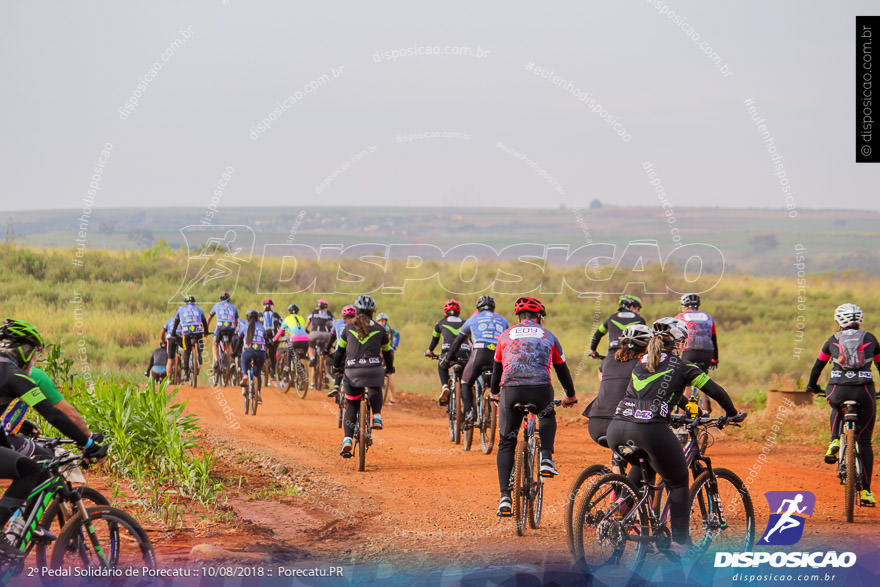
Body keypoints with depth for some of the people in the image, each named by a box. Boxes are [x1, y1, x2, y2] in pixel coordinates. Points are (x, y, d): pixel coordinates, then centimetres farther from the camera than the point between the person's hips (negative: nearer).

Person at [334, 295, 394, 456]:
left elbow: (340, 350, 19)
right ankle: (377, 417, 11)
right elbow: (387, 351, 23)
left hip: (352, 371, 0)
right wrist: (389, 368, 40)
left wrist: (336, 367, 35)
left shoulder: (349, 328, 12)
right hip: (374, 369, 0)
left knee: (351, 406, 11)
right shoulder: (379, 330, 11)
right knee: (375, 391, 34)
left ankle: (347, 440, -4)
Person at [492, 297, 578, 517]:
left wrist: (494, 393, 51)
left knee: (506, 443, 12)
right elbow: (562, 369, 31)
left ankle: (505, 496, 0)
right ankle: (546, 459, 13)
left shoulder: (506, 335, 22)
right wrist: (570, 396, 47)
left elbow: (497, 368, 32)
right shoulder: (548, 336, 21)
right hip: (540, 391, 0)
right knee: (547, 418, 35)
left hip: (511, 391, 0)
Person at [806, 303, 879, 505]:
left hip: (838, 390, 0)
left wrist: (812, 386, 42)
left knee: (837, 409, 39)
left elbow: (817, 366, 23)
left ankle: (835, 442, 12)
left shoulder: (833, 340, 13)